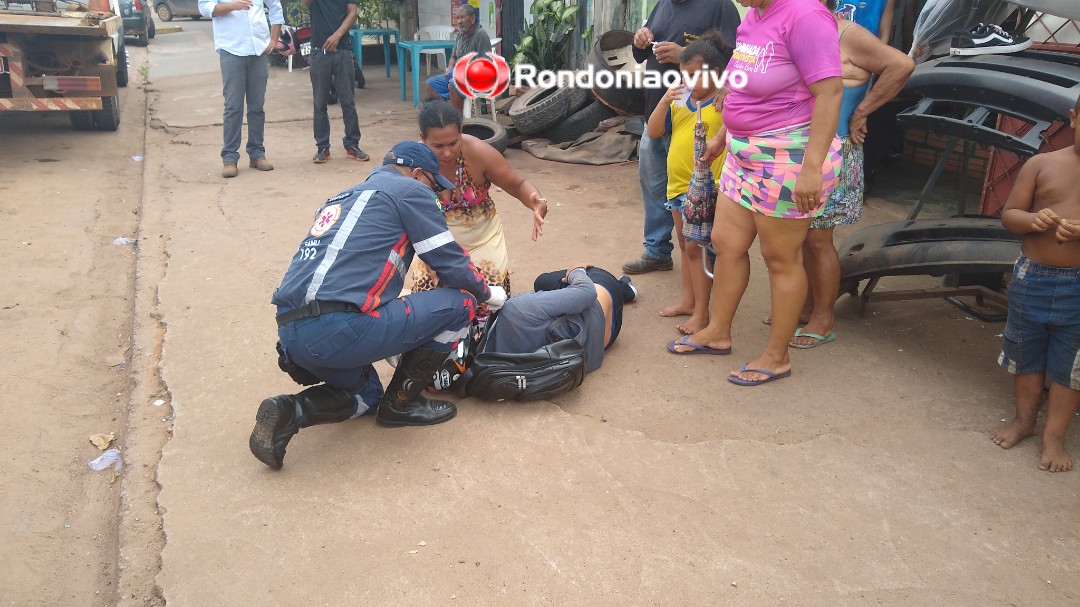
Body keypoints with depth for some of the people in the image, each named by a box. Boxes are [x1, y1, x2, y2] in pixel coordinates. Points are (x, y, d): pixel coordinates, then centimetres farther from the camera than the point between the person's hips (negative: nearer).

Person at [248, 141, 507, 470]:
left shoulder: (344, 197, 28)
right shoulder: (410, 190, 4)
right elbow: (451, 263, 2)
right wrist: (486, 293, 23)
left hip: (290, 334, 9)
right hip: (338, 331, -9)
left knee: (366, 394, 34)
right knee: (459, 304, 3)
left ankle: (289, 412, 7)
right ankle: (402, 403, 14)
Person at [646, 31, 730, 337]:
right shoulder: (679, 101, 6)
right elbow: (653, 132, 2)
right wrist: (664, 100, -8)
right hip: (678, 183, 7)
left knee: (695, 247, -5)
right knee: (686, 245, 18)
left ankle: (702, 313, 4)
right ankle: (688, 300, 32)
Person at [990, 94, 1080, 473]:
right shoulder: (1041, 164, 0)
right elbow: (1008, 215, 1)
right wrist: (1033, 220, -21)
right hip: (1032, 278, 2)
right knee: (1026, 353, 16)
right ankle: (1024, 419, 35)